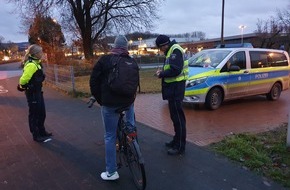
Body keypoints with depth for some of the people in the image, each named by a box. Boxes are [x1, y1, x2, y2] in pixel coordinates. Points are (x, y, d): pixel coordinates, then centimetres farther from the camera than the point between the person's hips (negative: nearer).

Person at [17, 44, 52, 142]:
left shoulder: (36, 63, 8)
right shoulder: (31, 65, -23)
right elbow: (23, 79, -25)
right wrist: (22, 87, -7)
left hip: (38, 92, 9)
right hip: (32, 93, -9)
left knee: (42, 113, 19)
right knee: (34, 114, 4)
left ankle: (42, 132, 34)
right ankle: (36, 135, 18)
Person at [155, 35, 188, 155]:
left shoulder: (175, 50, -13)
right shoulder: (171, 51, 19)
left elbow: (175, 70, -24)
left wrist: (162, 75, -12)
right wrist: (162, 72, 6)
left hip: (176, 87, -11)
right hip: (173, 87, 11)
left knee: (178, 117, -5)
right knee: (174, 116, 17)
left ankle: (180, 147, 4)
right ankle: (176, 140, 29)